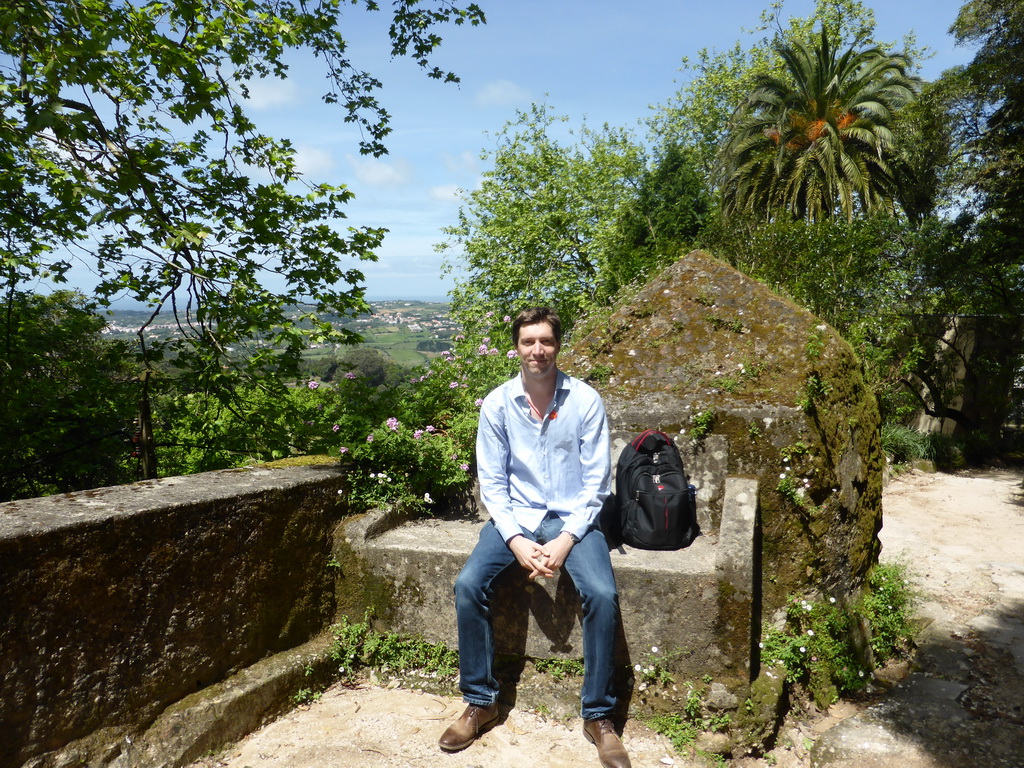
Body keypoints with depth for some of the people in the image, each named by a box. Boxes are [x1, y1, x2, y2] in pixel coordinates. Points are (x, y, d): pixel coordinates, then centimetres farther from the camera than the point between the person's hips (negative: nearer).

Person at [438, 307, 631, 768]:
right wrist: (516, 540, -16)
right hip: (515, 515, 2)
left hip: (572, 516, -1)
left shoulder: (585, 401, -9)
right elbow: (492, 482, -3)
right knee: (468, 584, -20)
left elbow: (596, 480, -7)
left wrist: (566, 539, -17)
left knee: (602, 594, -25)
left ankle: (598, 716, -5)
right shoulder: (497, 404, -5)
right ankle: (480, 704, 0)